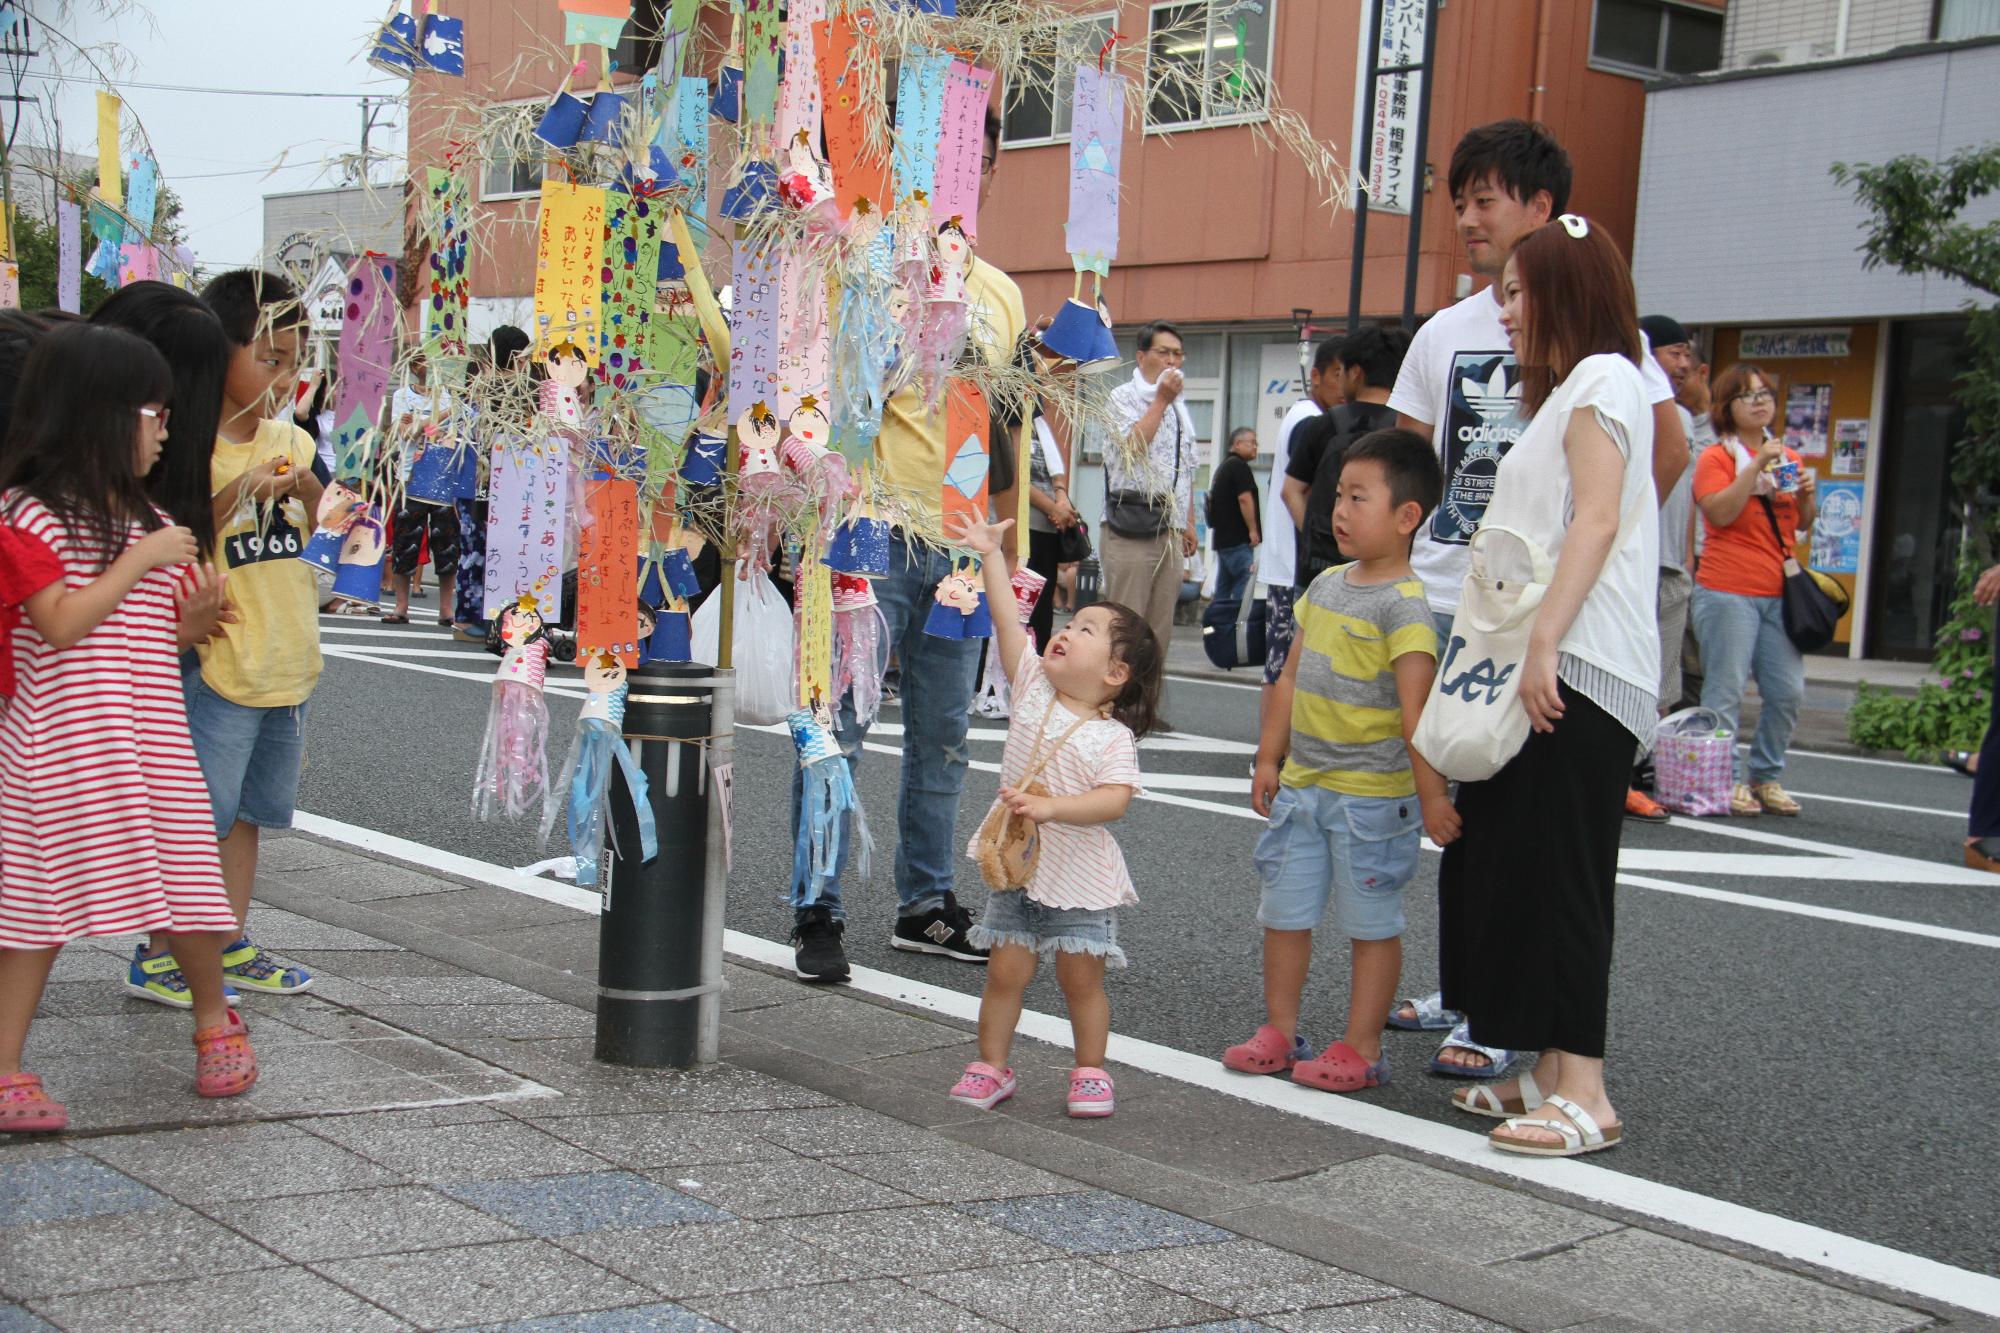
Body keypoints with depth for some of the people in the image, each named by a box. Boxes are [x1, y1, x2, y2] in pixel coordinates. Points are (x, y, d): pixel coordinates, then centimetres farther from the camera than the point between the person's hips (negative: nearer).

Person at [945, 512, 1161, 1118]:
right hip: (1016, 864, 4)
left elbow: (1114, 801, -22)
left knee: (1081, 976, 3)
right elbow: (1007, 622, -3)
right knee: (1006, 971, 4)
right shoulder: (1034, 690, 2)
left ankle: (1090, 1072, 19)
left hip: (1080, 875, -3)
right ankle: (991, 1066, 16)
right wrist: (990, 556, -6)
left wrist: (1051, 806, -32)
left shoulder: (1114, 738, -10)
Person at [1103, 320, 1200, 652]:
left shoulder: (1180, 407, 20)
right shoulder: (1123, 397, -1)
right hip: (1132, 525, -7)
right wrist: (1161, 400, -9)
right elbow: (1133, 446, -18)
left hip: (1171, 529, 7)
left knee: (1161, 625, 6)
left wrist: (1189, 522, 21)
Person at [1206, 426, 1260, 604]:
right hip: (1239, 539, -10)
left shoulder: (1223, 466, 20)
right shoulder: (1239, 466, -10)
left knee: (1223, 588, 11)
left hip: (1223, 538, 10)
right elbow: (1244, 498, -19)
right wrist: (1253, 530, -15)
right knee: (1245, 585, -14)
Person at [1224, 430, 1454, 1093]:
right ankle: (1280, 1033, 26)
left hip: (1370, 796, -8)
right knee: (1285, 913, 14)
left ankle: (1361, 1049, 13)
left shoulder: (1403, 605, -16)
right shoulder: (1325, 586, 9)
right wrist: (1269, 759, 15)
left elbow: (1416, 710, -20)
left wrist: (1431, 795, -22)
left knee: (1370, 925, 5)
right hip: (1302, 786, 8)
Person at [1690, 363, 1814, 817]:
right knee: (1726, 692, -6)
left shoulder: (1787, 457, 17)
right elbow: (1721, 513, -16)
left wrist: (1806, 494, 2)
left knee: (1788, 691, 3)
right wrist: (1757, 465, -17)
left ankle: (1766, 776, 16)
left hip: (1779, 593, 6)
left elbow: (1802, 526, 22)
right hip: (1728, 590, -6)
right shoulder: (1717, 457, -1)